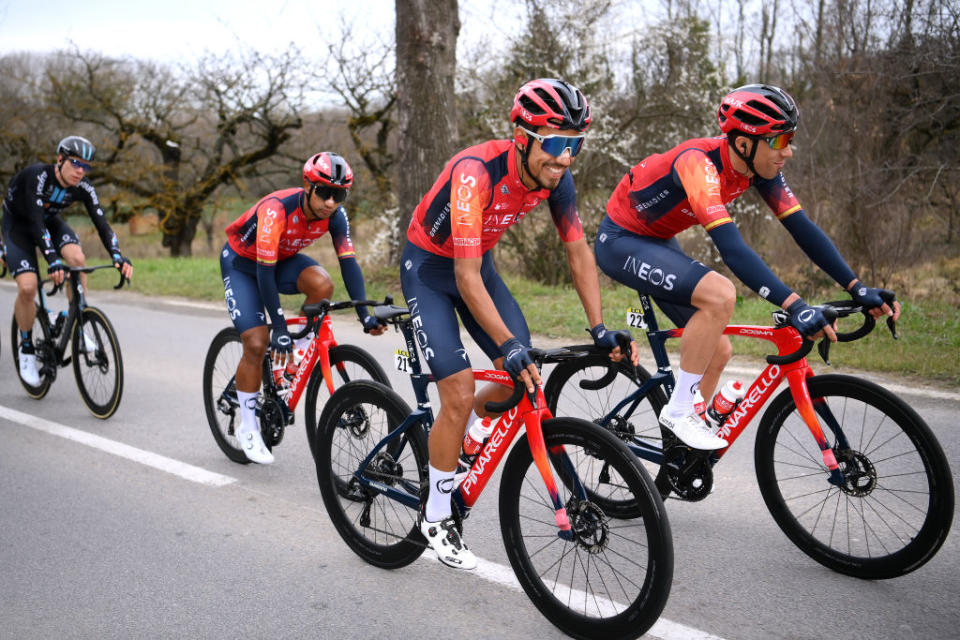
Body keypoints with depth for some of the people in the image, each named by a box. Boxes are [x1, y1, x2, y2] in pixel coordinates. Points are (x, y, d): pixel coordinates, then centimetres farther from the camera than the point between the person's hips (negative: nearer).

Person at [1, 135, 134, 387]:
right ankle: (26, 350, 1)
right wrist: (53, 260, -51)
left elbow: (101, 223, -23)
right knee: (28, 287, -21)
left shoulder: (83, 187, -19)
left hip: (50, 221, 4)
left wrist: (118, 257, -40)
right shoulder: (37, 175, -33)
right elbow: (36, 222, -40)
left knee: (77, 258, -27)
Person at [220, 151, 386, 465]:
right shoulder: (276, 210, -36)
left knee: (322, 285, -28)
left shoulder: (335, 214, -20)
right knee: (257, 342, -15)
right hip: (242, 262, -4)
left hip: (282, 259, 4)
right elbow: (264, 272, -35)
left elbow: (348, 261, -19)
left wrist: (364, 314, -28)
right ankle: (248, 428, 2)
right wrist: (280, 327, -35)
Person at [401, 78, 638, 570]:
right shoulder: (476, 172, -35)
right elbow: (466, 279, -37)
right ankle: (436, 516, 5)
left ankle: (459, 436, 26)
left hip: (479, 263, 6)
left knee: (525, 379, -3)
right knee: (460, 395, -13)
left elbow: (578, 251, -5)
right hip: (430, 269, -6)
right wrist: (509, 345, -42)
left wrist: (599, 329, -12)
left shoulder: (554, 177, -15)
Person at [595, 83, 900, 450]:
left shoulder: (758, 166, -9)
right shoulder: (698, 163, -33)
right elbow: (731, 247, -42)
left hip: (659, 241, 8)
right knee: (720, 294, -30)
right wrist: (793, 305, -48)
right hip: (621, 241, -8)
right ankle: (678, 412, -16)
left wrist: (858, 288, -13)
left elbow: (802, 227, -7)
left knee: (718, 352, 4)